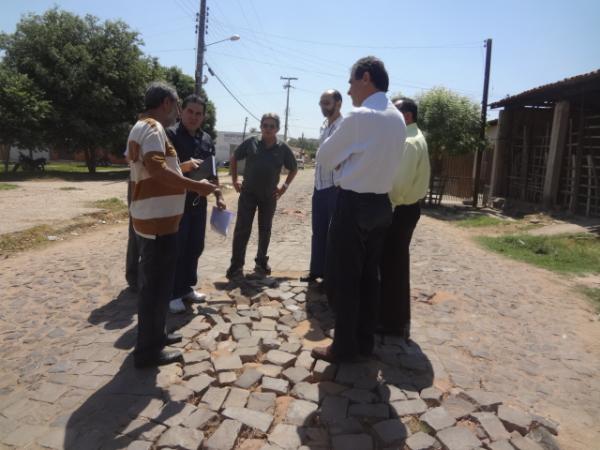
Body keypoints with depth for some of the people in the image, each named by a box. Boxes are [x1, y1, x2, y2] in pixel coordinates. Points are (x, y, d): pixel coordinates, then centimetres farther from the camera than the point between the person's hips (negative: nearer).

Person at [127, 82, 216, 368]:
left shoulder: (142, 126, 18)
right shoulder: (153, 128, -15)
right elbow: (157, 169, -30)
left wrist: (181, 167, 23)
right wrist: (196, 186, -25)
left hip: (151, 217, 11)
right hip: (158, 220, -11)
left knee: (153, 282, 19)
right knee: (157, 284, -2)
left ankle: (155, 335, 33)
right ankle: (148, 351, 10)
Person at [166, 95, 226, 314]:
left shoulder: (207, 139, 12)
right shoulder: (170, 134, -8)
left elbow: (212, 171, 19)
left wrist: (218, 196, 16)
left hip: (199, 201, 7)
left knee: (195, 247, 13)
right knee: (176, 249, 0)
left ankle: (187, 287, 28)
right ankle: (173, 294, 12)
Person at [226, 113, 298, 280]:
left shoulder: (283, 148, -3)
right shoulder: (251, 143, -5)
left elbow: (294, 169, 10)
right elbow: (234, 159, 8)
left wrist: (285, 186, 2)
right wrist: (235, 181, 3)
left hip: (269, 196, 1)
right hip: (248, 193, -1)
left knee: (265, 230, 11)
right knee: (242, 229, -4)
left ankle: (261, 262, 25)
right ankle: (236, 266, 2)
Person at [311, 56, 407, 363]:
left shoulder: (359, 116, -16)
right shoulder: (397, 118, 10)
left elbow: (324, 157, -6)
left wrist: (340, 158, 12)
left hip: (353, 205, -8)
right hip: (381, 204, 8)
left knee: (342, 279, 3)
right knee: (368, 276, 15)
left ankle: (344, 347, 14)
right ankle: (364, 342, 26)